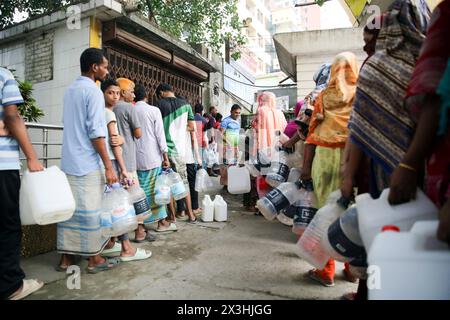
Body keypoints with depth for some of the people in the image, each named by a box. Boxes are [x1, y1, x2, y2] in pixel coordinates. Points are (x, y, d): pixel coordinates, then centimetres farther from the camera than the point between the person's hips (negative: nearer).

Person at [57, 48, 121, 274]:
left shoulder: (70, 90, 15)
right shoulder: (93, 90, -10)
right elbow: (96, 133, -17)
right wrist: (109, 166, -15)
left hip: (69, 162, 8)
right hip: (88, 164, -8)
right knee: (90, 211, 0)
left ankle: (66, 258, 19)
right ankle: (94, 259, 11)